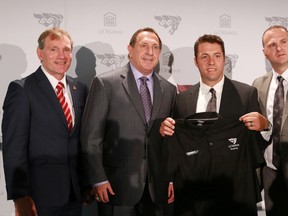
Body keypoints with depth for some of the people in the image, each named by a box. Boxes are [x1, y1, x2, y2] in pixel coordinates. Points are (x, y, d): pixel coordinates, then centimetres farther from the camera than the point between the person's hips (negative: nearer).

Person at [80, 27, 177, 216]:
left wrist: (171, 179, 8)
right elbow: (91, 136, -7)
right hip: (117, 186, -3)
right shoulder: (105, 83, -5)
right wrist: (98, 180, -10)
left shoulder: (169, 89, 9)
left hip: (157, 189, 4)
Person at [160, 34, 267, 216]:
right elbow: (177, 145, 9)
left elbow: (260, 142, 0)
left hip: (236, 193, -1)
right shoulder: (182, 99, 3)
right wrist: (166, 131, -10)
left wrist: (264, 125, -19)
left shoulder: (247, 94, -3)